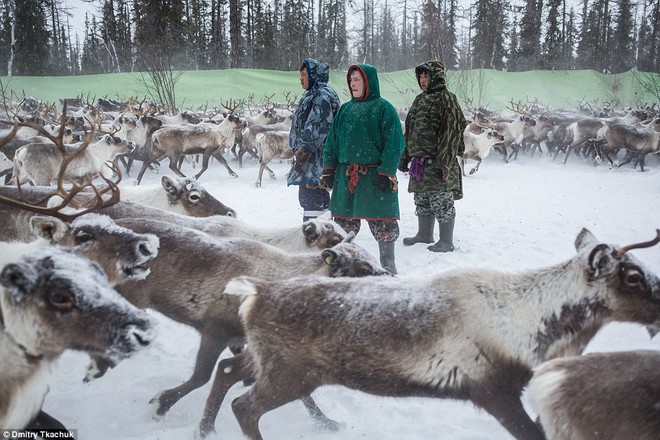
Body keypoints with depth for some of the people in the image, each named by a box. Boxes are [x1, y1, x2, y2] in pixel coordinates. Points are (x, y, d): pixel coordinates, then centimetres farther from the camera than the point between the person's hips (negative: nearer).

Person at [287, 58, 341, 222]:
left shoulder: (323, 95, -11)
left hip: (316, 157, -11)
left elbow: (318, 127, -21)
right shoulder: (312, 94, 23)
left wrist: (304, 150, -22)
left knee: (312, 197, -12)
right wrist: (299, 150, 22)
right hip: (308, 157, 11)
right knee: (306, 196, 15)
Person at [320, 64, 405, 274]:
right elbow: (332, 141, 15)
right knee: (344, 221, 11)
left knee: (382, 222, 0)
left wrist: (387, 173, -15)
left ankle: (388, 267, 13)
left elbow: (394, 143, -9)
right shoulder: (345, 109, 12)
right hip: (345, 176, 5)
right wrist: (328, 170, 9)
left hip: (374, 176, -5)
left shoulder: (383, 108, -5)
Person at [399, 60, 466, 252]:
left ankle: (446, 242, 10)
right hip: (419, 163, 8)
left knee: (442, 203, 0)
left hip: (436, 164, -8)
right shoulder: (419, 100, 16)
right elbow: (409, 131, 21)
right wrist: (405, 157, 17)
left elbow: (452, 132, -16)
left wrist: (444, 164, -20)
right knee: (422, 202, 17)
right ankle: (424, 235, 32)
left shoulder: (446, 99, -10)